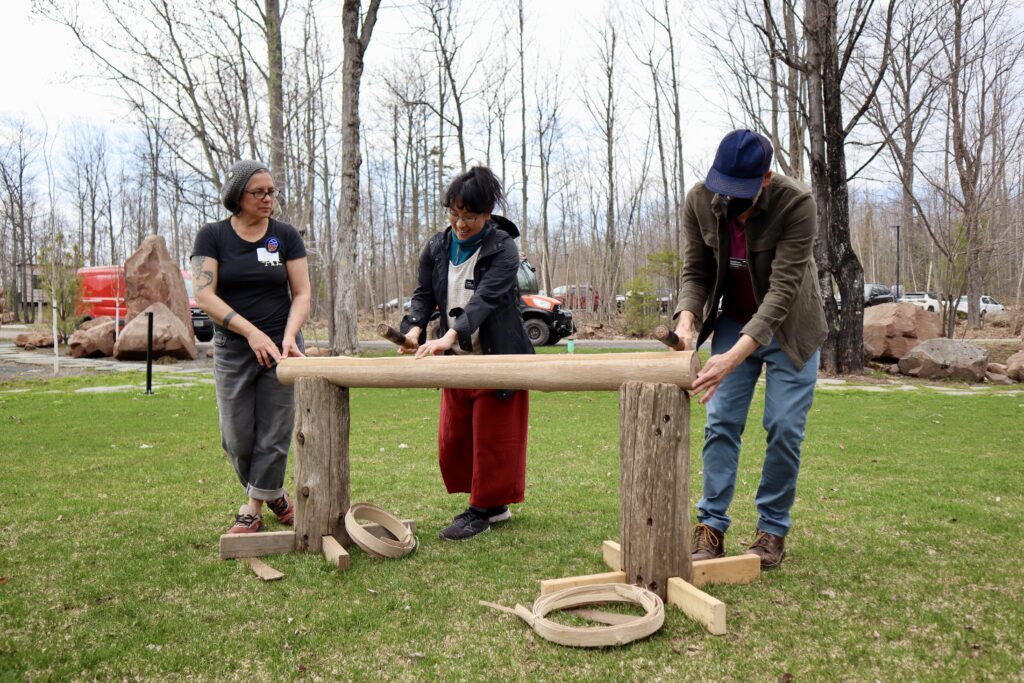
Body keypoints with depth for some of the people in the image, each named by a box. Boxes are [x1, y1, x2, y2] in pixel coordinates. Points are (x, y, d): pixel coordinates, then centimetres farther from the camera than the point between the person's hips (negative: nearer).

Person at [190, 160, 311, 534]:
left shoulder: (285, 235, 3)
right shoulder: (212, 236, 0)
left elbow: (301, 294, 1)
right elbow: (204, 295, -10)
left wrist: (288, 337, -16)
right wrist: (252, 332, -20)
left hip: (280, 346, 0)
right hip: (232, 349, 0)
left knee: (273, 435, 1)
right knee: (237, 437, 3)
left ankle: (253, 509, 18)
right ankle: (274, 494, 26)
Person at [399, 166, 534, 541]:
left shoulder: (503, 247, -14)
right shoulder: (436, 247, 2)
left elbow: (486, 298, -27)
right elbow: (423, 294, 6)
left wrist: (451, 335, -41)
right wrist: (414, 327, -16)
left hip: (498, 356, -6)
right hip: (456, 358, 6)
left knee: (492, 438, 2)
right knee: (452, 439, 10)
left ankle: (482, 510, 17)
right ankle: (493, 504, 26)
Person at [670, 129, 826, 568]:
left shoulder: (796, 204, -28)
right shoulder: (700, 202, -16)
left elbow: (782, 288, -33)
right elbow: (696, 271, -7)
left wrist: (735, 356, -43)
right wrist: (687, 319, -28)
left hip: (789, 327, -3)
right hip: (734, 322, 3)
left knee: (784, 429, -3)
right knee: (721, 422, -2)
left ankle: (773, 531, 12)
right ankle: (711, 525, 5)